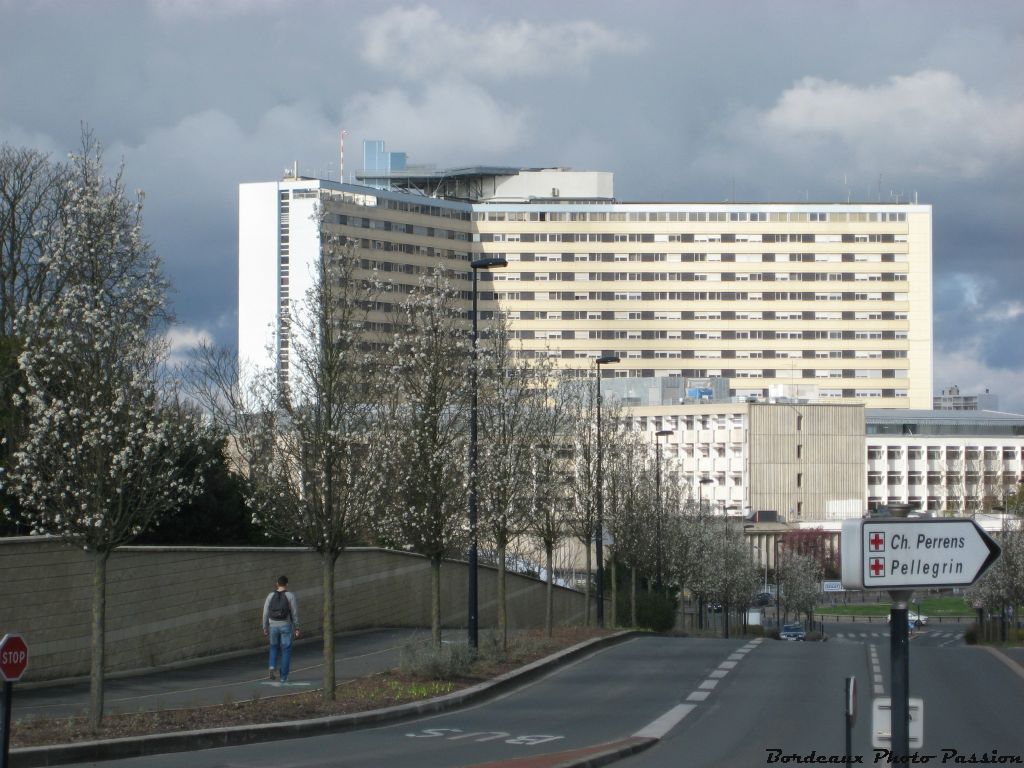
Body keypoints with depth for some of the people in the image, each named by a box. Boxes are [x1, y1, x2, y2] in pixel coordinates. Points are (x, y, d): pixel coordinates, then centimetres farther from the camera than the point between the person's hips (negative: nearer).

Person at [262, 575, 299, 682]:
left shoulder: (270, 596, -1)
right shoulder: (290, 596, -8)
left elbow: (266, 613, -1)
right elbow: (295, 613, -7)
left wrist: (265, 628, 8)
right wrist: (297, 628, -1)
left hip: (274, 626, 2)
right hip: (286, 626, -2)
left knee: (274, 648, 23)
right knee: (286, 651, 9)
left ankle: (273, 667, -1)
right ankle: (283, 676, 6)